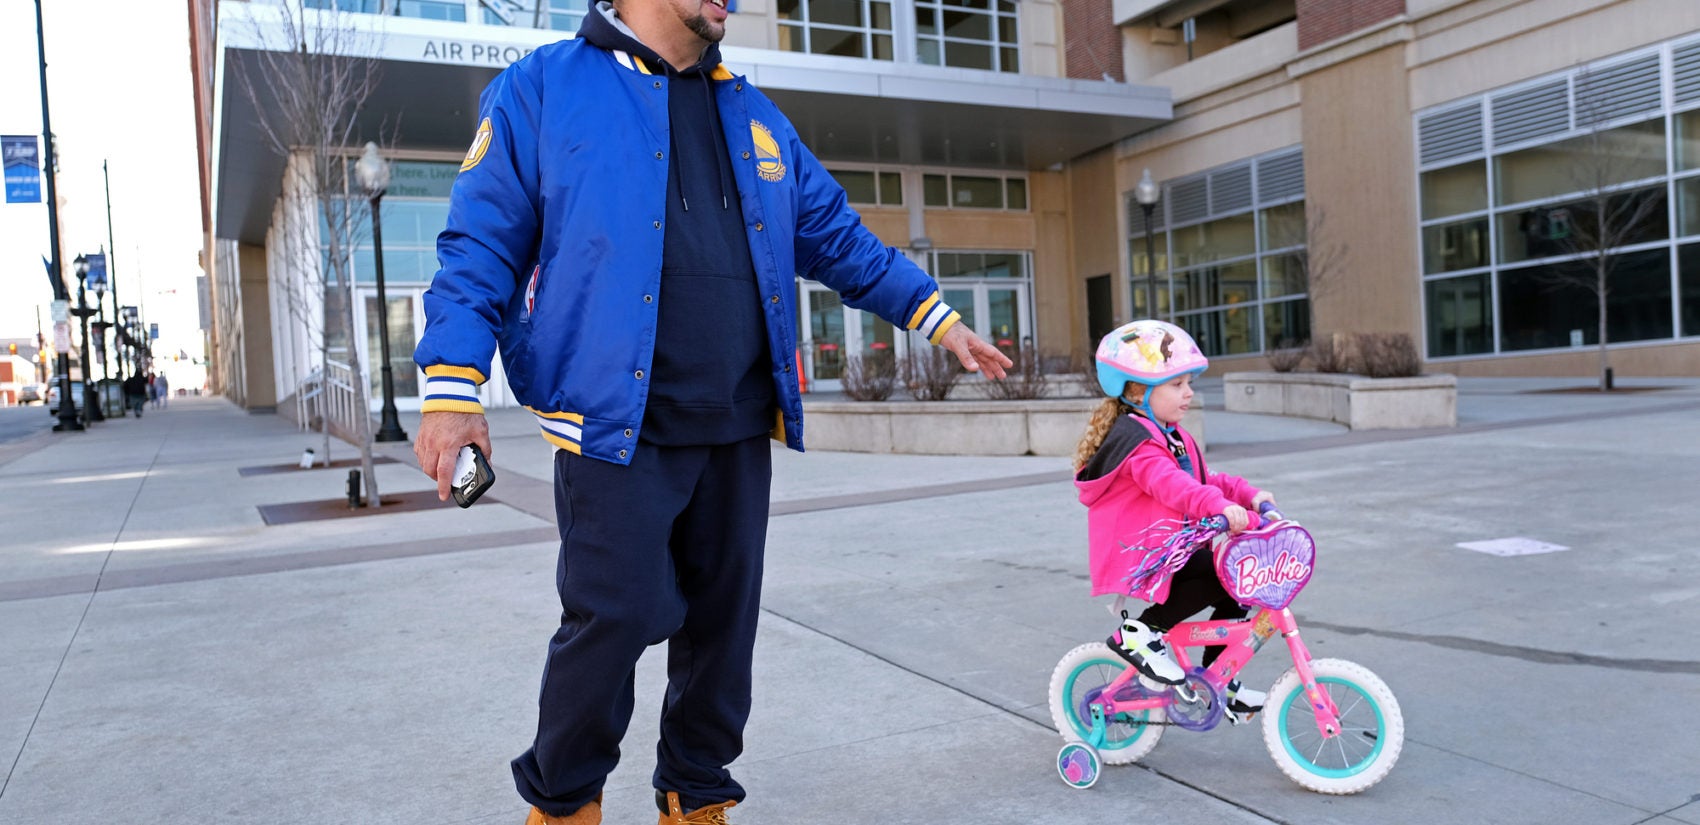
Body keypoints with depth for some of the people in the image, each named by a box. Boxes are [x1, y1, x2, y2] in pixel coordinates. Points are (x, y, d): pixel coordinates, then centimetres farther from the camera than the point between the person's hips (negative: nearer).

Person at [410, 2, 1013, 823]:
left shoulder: (751, 113, 18)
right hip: (615, 426, -5)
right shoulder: (541, 88, 3)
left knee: (722, 621, 10)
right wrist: (451, 392, -11)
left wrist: (940, 321, 18)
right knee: (614, 616, -5)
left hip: (738, 431, 5)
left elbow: (840, 239, 21)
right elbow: (481, 247, -1)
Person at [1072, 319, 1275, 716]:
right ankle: (1140, 631, -15)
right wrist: (1220, 507, -50)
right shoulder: (1135, 440, -18)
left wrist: (1249, 494, 3)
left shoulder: (1171, 436, 17)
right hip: (1138, 556, -10)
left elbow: (1202, 478, 19)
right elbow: (1168, 483, -36)